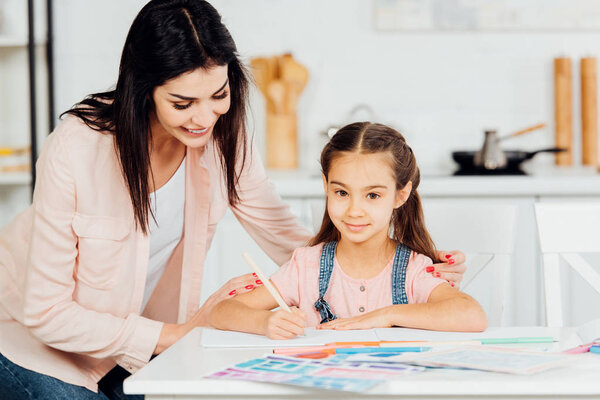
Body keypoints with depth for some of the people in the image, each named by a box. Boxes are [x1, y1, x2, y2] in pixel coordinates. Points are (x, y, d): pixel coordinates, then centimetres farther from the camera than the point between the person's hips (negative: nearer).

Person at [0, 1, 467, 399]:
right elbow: (46, 312, -24)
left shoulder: (224, 138, -17)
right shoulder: (76, 152, -32)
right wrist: (177, 334, -25)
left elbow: (290, 240, -6)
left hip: (132, 345, 5)